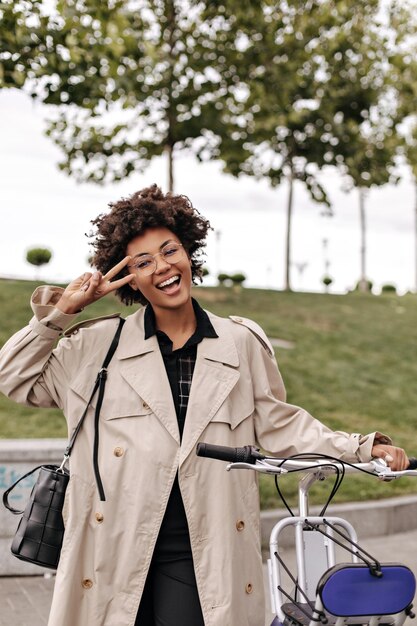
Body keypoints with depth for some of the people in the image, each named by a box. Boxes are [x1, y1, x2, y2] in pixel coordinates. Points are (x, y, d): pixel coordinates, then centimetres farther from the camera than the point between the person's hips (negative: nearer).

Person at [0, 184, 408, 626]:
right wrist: (60, 310, 1)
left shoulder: (242, 344, 6)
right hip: (116, 549, 1)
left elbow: (277, 425, 11)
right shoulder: (98, 345, 4)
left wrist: (362, 449, 4)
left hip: (198, 557, 0)